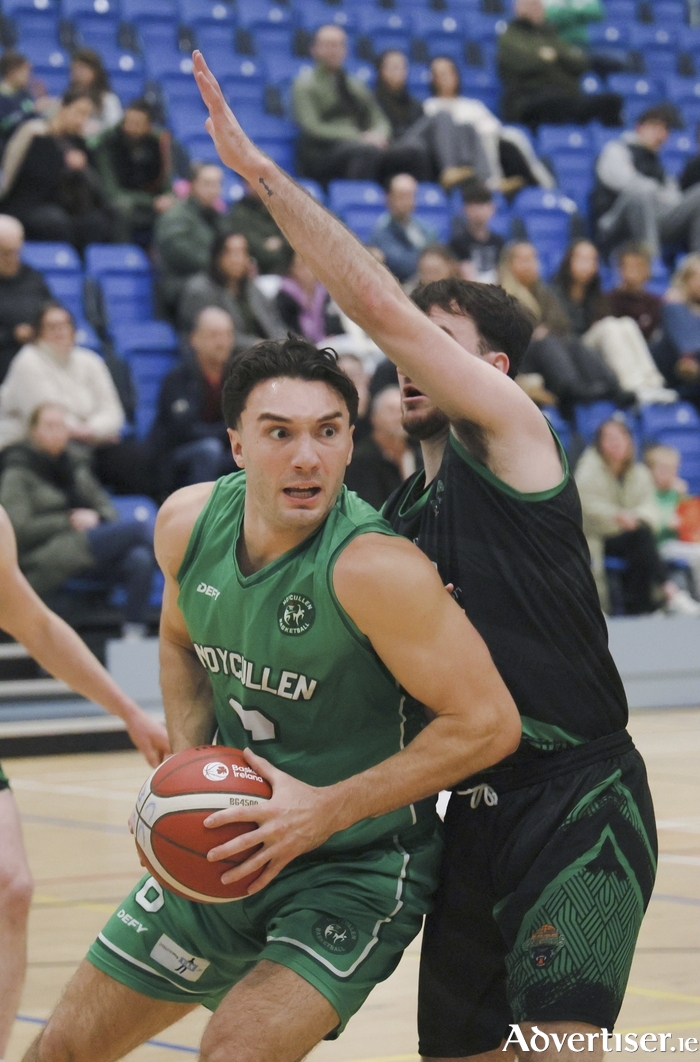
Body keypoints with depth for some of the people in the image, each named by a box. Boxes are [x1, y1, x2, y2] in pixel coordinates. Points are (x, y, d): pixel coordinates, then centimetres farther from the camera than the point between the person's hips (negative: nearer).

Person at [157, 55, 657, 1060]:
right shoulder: (399, 523, 18)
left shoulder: (512, 434, -3)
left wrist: (259, 167, -10)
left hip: (580, 799, -8)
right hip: (476, 816, 8)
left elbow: (379, 304, -13)